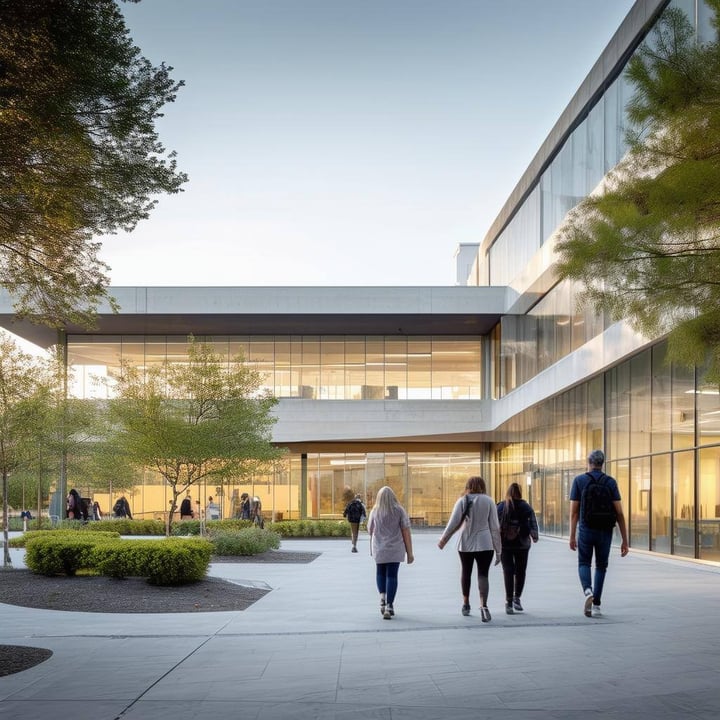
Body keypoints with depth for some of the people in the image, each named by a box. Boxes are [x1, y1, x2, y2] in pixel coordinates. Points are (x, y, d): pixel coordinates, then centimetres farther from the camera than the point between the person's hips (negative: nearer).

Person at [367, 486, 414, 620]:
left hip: (379, 548, 1)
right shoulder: (400, 511, -6)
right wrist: (409, 553, -4)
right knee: (392, 576, 5)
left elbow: (370, 530, 7)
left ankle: (382, 596, 2)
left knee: (380, 573, 23)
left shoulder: (375, 511, -3)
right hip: (395, 549, -1)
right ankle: (389, 606, -3)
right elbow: (406, 533, -8)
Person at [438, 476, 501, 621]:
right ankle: (483, 606, -20)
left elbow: (454, 523, -3)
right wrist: (498, 550, 4)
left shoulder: (463, 501, 0)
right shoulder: (489, 501, 0)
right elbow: (494, 527, -1)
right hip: (484, 544, -1)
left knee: (466, 572, 19)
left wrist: (443, 540, 10)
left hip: (465, 544, 1)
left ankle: (466, 604, 27)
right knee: (483, 574, -1)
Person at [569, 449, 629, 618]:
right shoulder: (611, 482, 0)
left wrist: (572, 536, 2)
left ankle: (588, 591, -14)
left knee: (584, 564, 14)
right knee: (601, 566, 16)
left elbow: (574, 511, -4)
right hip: (605, 531, 1)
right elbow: (619, 513, -5)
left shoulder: (579, 481, -2)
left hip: (586, 530, -1)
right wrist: (624, 540, -1)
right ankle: (596, 606, 12)